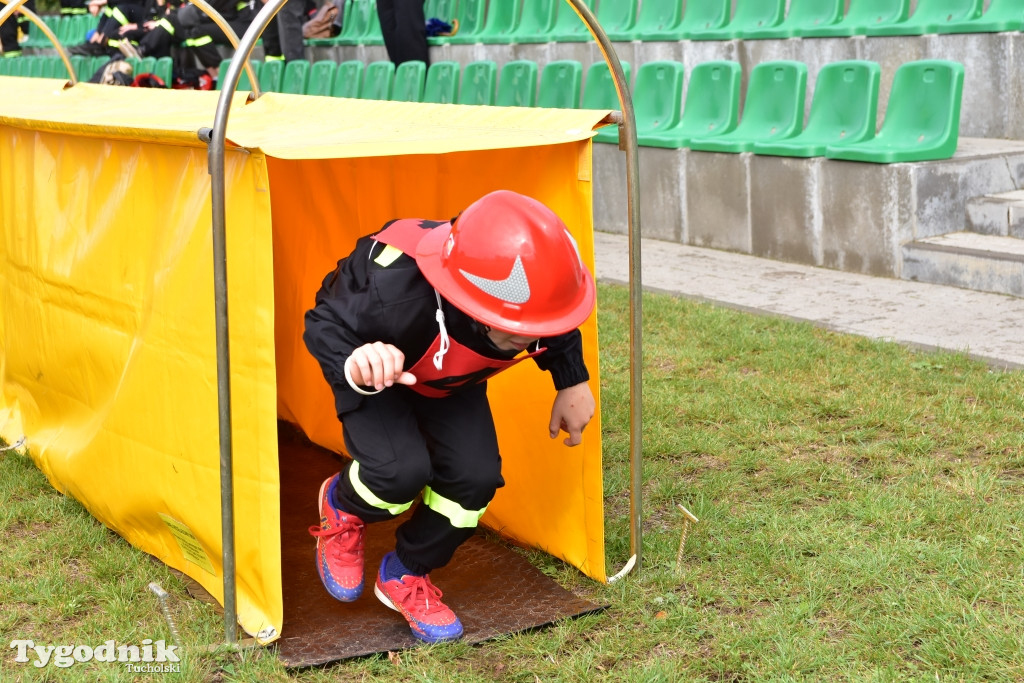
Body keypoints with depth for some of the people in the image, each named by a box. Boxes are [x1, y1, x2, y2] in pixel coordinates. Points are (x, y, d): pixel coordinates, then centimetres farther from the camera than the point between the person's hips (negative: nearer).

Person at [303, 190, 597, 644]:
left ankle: (405, 576, 17)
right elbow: (323, 326, -31)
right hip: (378, 372, -4)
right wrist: (353, 365, -51)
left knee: (474, 477, -12)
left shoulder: (531, 292, -33)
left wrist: (573, 384, -2)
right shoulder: (397, 295, -48)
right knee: (400, 472, -27)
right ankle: (342, 508, 13)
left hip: (452, 378, 5)